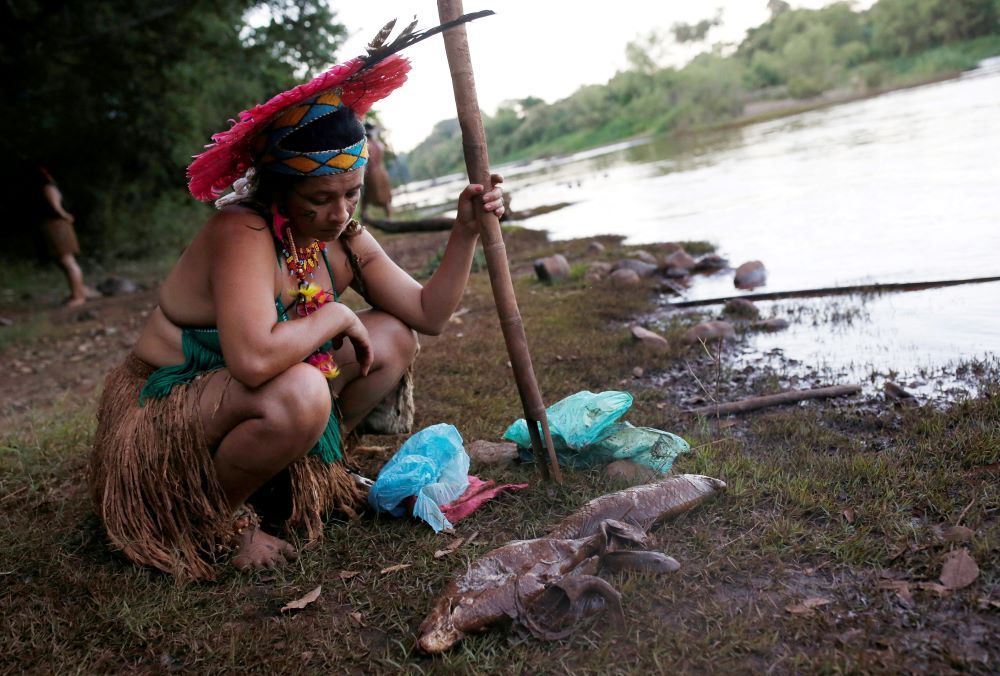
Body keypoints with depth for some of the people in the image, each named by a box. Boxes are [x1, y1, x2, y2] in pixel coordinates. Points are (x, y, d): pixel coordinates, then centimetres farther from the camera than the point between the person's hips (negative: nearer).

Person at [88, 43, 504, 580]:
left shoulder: (343, 241, -4)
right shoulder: (242, 233, -28)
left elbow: (428, 314, -1)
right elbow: (254, 359, -45)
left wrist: (465, 233, -12)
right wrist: (336, 316, -28)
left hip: (248, 407, 8)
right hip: (159, 414, -7)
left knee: (392, 339, -1)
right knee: (299, 392, -38)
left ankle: (317, 469, 9)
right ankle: (219, 517, -9)